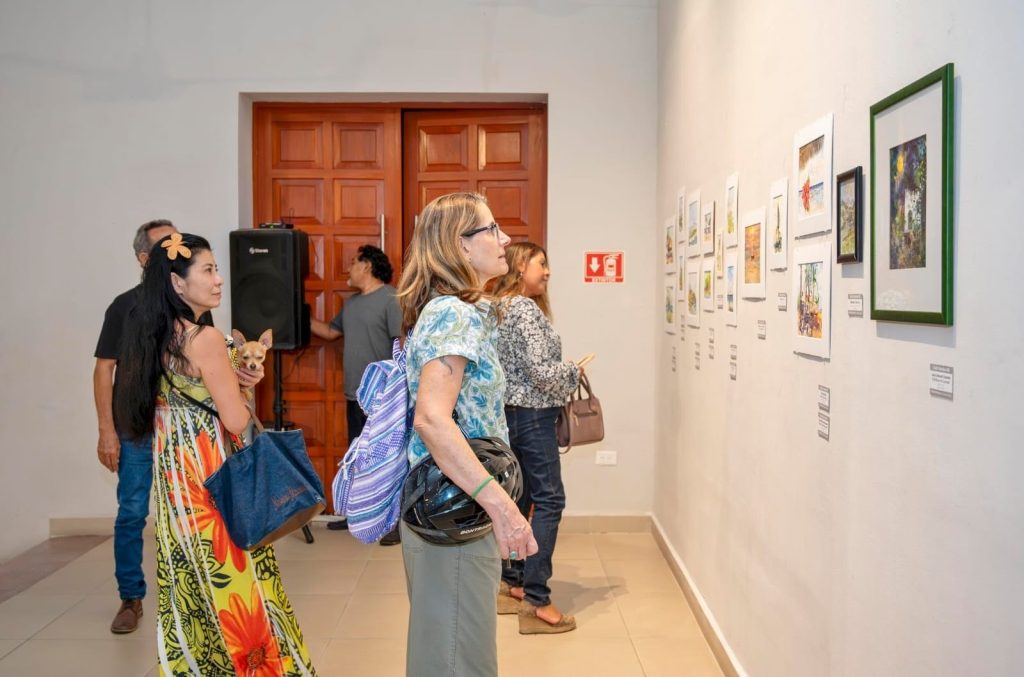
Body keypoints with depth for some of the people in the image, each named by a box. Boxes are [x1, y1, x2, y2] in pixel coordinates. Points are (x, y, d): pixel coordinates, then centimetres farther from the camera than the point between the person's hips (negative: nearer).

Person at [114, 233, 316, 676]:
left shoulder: (155, 337, 6)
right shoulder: (205, 338, -19)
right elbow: (235, 421, -20)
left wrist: (230, 380, 8)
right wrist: (241, 386, -1)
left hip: (174, 471, 8)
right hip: (210, 473, -8)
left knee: (193, 576, 17)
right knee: (228, 575, 4)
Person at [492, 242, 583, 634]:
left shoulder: (499, 307, 12)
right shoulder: (525, 308, -17)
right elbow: (540, 371, -21)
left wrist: (562, 373, 16)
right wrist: (574, 372, -3)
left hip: (510, 412, 10)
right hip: (532, 415, -10)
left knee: (520, 497, 15)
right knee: (549, 501, -7)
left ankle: (512, 583, 25)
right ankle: (536, 602, -6)